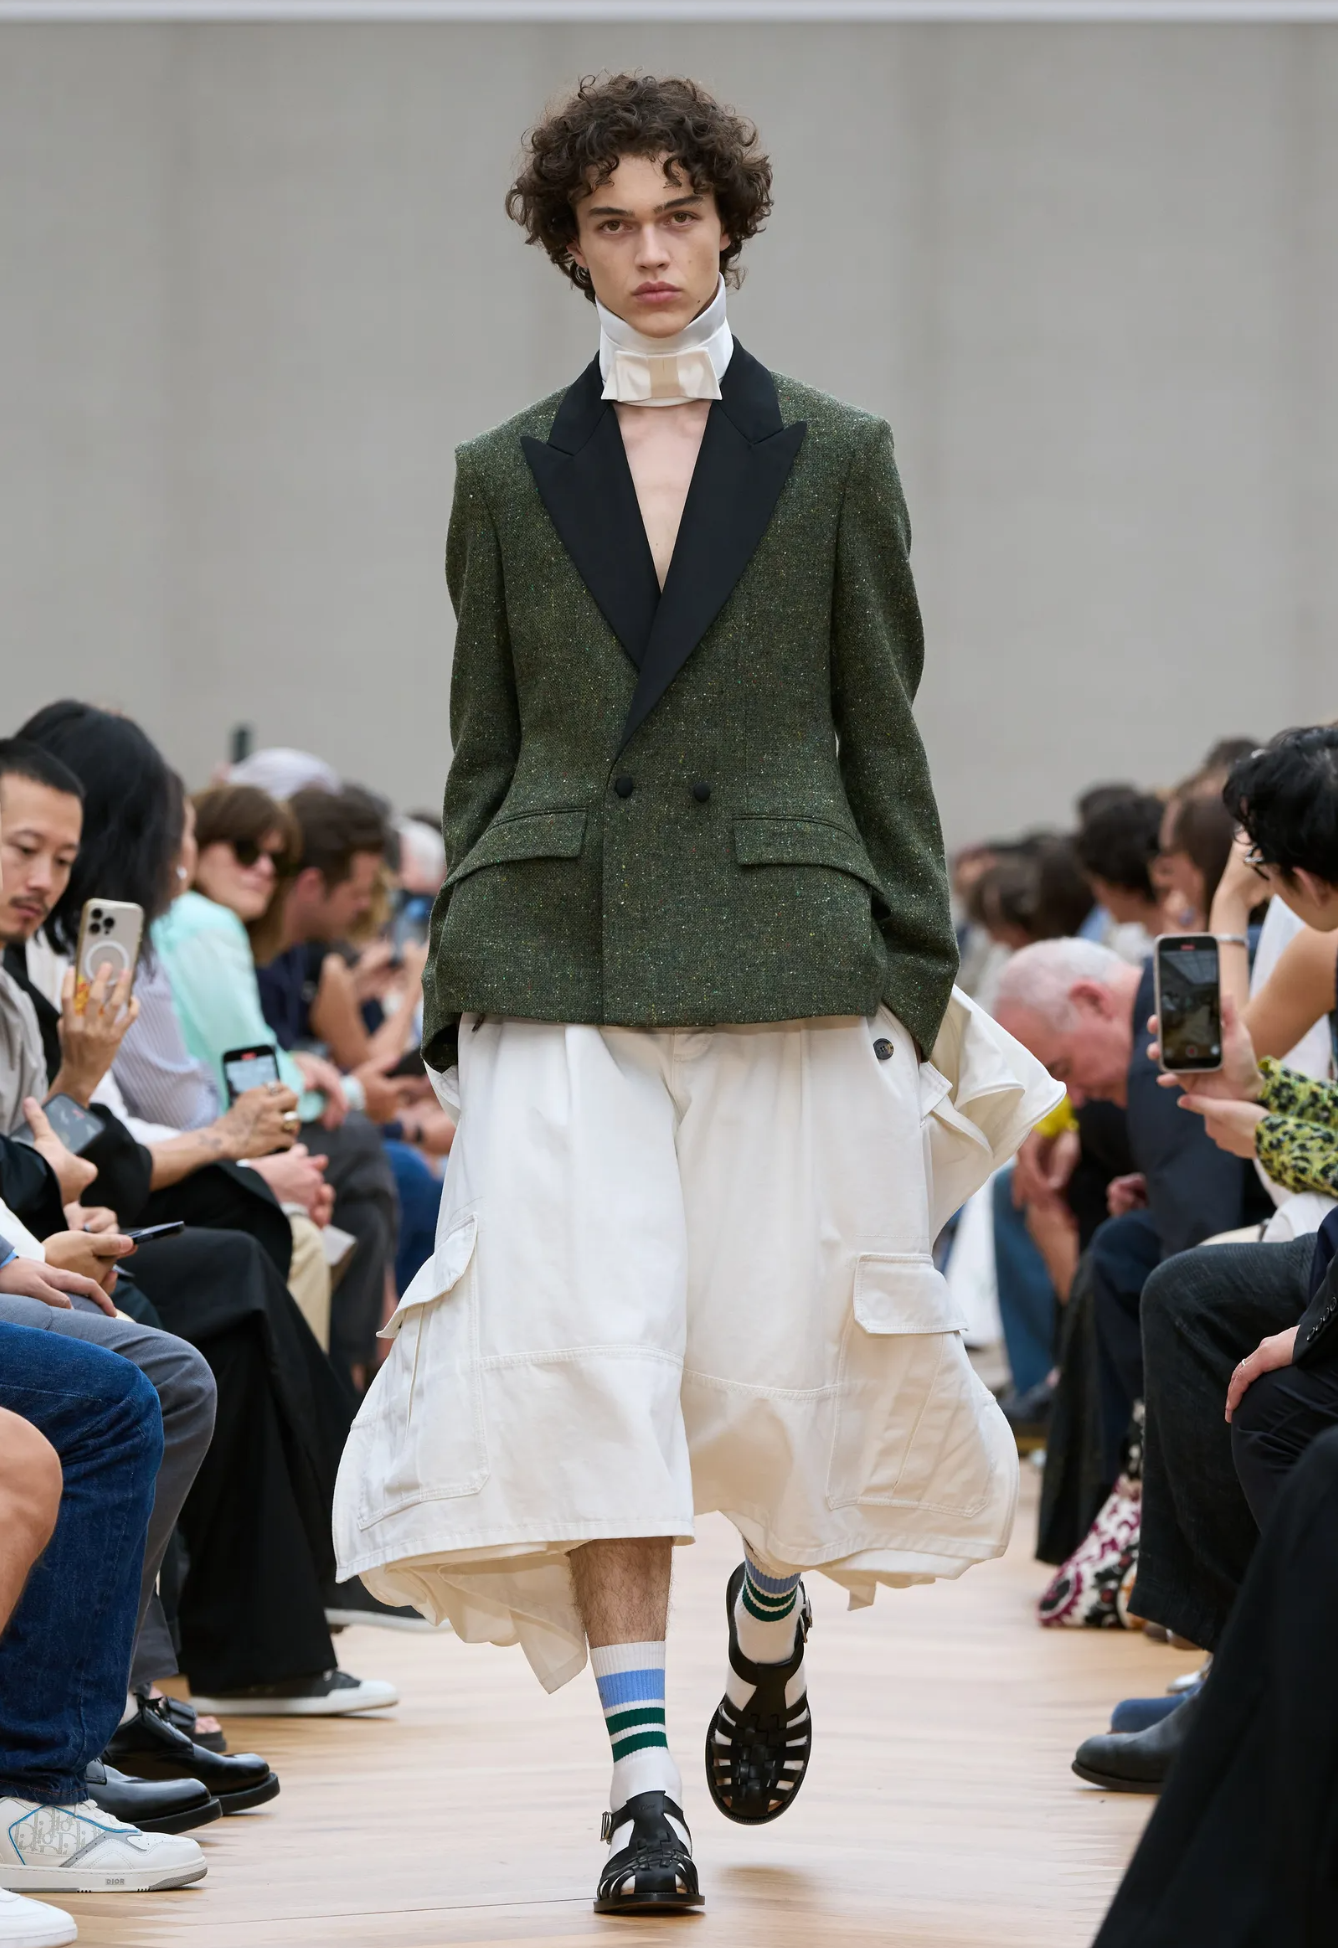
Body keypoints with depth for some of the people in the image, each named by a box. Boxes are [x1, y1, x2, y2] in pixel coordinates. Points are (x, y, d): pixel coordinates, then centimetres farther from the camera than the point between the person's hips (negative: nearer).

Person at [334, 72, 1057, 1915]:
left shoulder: (835, 460, 8)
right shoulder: (509, 477, 12)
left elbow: (880, 735, 9)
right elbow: (484, 751, 13)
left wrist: (918, 971, 4)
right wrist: (457, 988, 8)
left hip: (783, 949, -1)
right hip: (562, 958, 1)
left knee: (775, 1354, -1)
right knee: (585, 1342, -13)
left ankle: (770, 1617, 34)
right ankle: (643, 1775, -11)